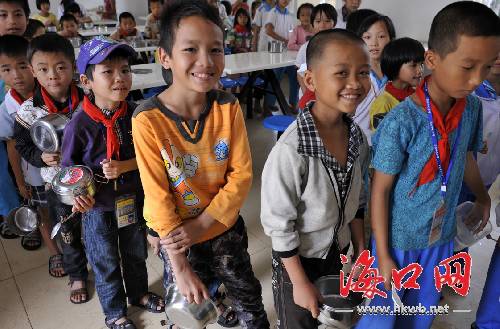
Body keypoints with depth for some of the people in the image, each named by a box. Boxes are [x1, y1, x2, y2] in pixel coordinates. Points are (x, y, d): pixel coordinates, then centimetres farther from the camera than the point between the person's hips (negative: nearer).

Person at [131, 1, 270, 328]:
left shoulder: (229, 108, -14)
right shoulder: (148, 120, -22)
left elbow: (242, 174, -10)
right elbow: (157, 196, -19)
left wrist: (202, 223, -19)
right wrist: (180, 267, -15)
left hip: (225, 227, 2)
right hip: (177, 237, -2)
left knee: (251, 299, 23)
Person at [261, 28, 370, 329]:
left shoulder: (357, 136, -10)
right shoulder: (291, 150, -31)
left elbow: (355, 200, 4)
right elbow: (279, 224, -22)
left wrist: (361, 251, 9)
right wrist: (300, 282, -14)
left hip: (338, 253, 6)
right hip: (298, 259, -5)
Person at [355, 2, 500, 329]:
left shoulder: (473, 108, -8)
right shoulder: (402, 121, -25)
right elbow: (380, 190, -18)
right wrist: (383, 254, -13)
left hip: (442, 236, 5)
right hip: (399, 238, -5)